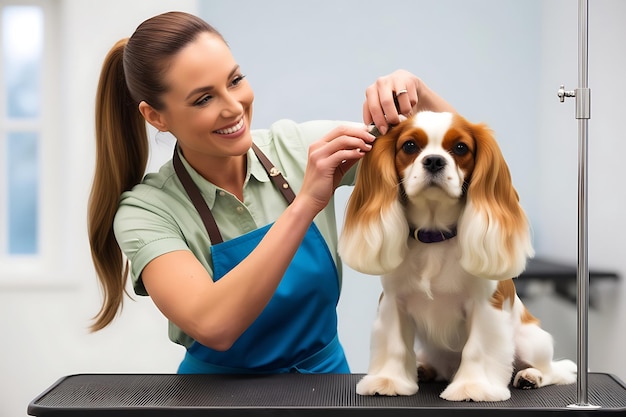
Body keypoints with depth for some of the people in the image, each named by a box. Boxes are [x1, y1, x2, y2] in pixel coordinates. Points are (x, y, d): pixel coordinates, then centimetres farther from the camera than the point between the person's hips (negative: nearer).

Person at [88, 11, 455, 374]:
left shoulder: (296, 146, -6)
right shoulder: (148, 210, -14)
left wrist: (416, 92, -22)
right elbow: (213, 326, -29)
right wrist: (305, 203, -32)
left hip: (327, 374, 3)